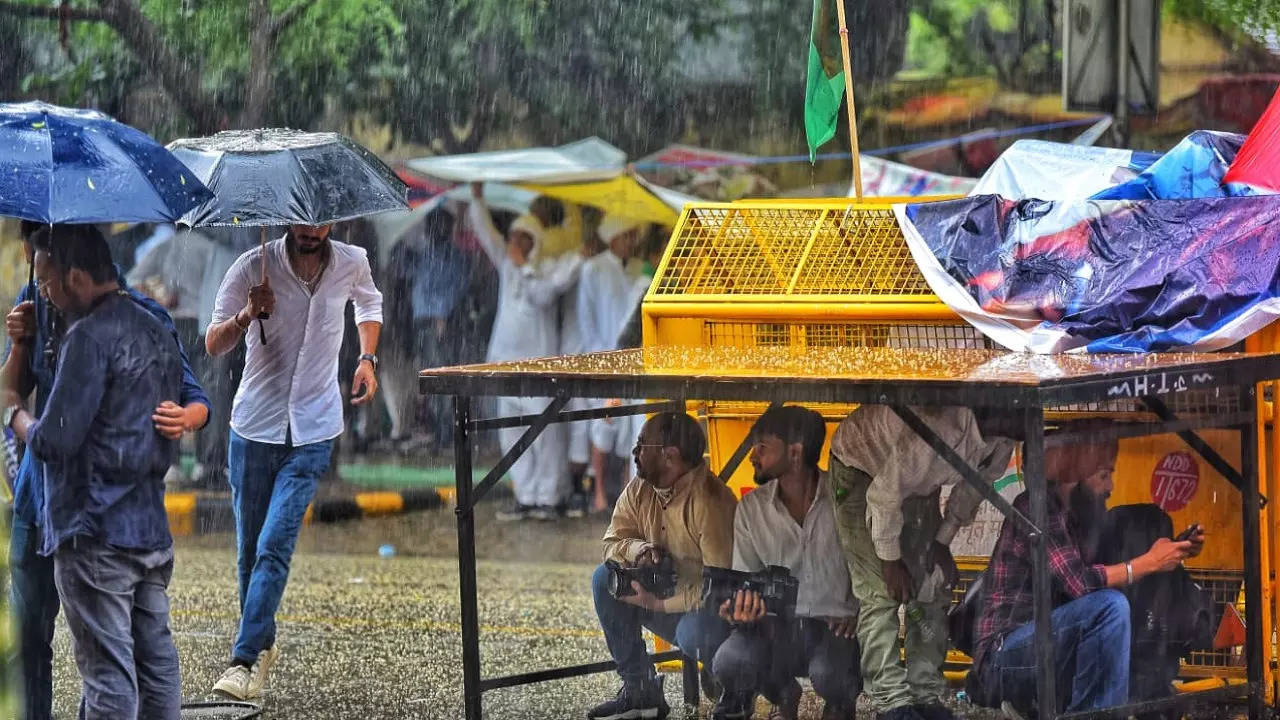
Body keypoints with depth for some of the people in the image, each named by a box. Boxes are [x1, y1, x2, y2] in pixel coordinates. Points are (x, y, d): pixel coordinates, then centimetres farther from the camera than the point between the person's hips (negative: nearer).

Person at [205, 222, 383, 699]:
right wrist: (246, 316, -28)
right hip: (255, 425, 1)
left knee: (275, 546, -13)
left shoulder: (351, 263, -3)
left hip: (313, 432, -1)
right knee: (250, 548, 9)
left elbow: (369, 302, 22)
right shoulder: (253, 267, -10)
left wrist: (367, 359, 8)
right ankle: (263, 642, 29)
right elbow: (214, 346, -8)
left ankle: (246, 660, -16)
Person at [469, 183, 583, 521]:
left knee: (545, 432, -6)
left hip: (539, 360, -6)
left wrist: (525, 267, -18)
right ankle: (526, 498, 11)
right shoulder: (507, 264, 12)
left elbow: (542, 296, -18)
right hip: (506, 359, 6)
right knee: (512, 433, 6)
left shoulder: (549, 268, -2)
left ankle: (548, 498, -1)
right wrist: (477, 199, 1)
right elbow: (486, 234, 9)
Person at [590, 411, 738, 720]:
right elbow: (613, 542, 3)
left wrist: (659, 603, -28)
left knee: (695, 632, -39)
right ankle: (640, 690, -2)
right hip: (668, 598, 8)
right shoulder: (639, 490, -2)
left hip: (712, 612, -8)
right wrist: (639, 549, -21)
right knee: (605, 579, -8)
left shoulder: (711, 503, -27)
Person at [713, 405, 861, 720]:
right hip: (777, 626, 3)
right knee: (730, 662, -29)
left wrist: (861, 613, -14)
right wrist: (738, 604, -15)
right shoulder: (751, 507, 7)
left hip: (835, 626, -3)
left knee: (830, 674, -37)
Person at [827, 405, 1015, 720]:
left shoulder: (1002, 442, -20)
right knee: (879, 592, -14)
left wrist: (943, 541, 2)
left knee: (934, 588, 1)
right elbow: (885, 493, -30)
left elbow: (974, 487, 2)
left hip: (918, 482, 7)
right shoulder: (941, 427, -43)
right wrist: (890, 560, -20)